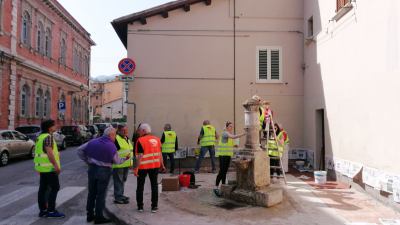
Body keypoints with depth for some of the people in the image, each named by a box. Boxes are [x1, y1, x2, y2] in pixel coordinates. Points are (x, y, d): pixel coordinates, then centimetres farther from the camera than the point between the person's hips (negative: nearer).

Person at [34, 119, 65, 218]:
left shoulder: (40, 136, 14)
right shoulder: (48, 137, -15)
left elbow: (39, 151, 20)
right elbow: (49, 152, -23)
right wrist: (56, 165, -24)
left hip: (42, 166, 10)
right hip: (49, 167, -10)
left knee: (43, 188, 11)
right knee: (55, 188, -4)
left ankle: (43, 210, 17)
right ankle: (51, 211, -2)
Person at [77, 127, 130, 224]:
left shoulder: (93, 142, 3)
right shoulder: (111, 146, -11)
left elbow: (80, 150, 5)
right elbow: (117, 161, -4)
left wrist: (87, 160, 9)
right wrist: (125, 158, 14)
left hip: (92, 169, 5)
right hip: (104, 171, -5)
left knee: (91, 193, 15)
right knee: (101, 194, 4)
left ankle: (90, 215, 25)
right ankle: (99, 217, 11)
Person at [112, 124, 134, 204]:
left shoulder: (127, 139, 15)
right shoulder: (116, 139, -14)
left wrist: (131, 162, 23)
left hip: (126, 164, 9)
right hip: (118, 165, -9)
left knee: (123, 180, 19)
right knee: (118, 181, -3)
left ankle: (120, 195, 32)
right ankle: (118, 198, 5)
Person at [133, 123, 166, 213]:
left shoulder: (140, 140, -12)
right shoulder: (156, 139, 3)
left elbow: (140, 156, -16)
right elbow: (159, 153, 7)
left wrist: (136, 168, -14)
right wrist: (162, 165, 15)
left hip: (143, 166, -4)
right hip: (155, 165, 4)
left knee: (140, 186, 13)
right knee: (154, 185, 11)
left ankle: (140, 206, 20)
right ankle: (154, 206, 13)